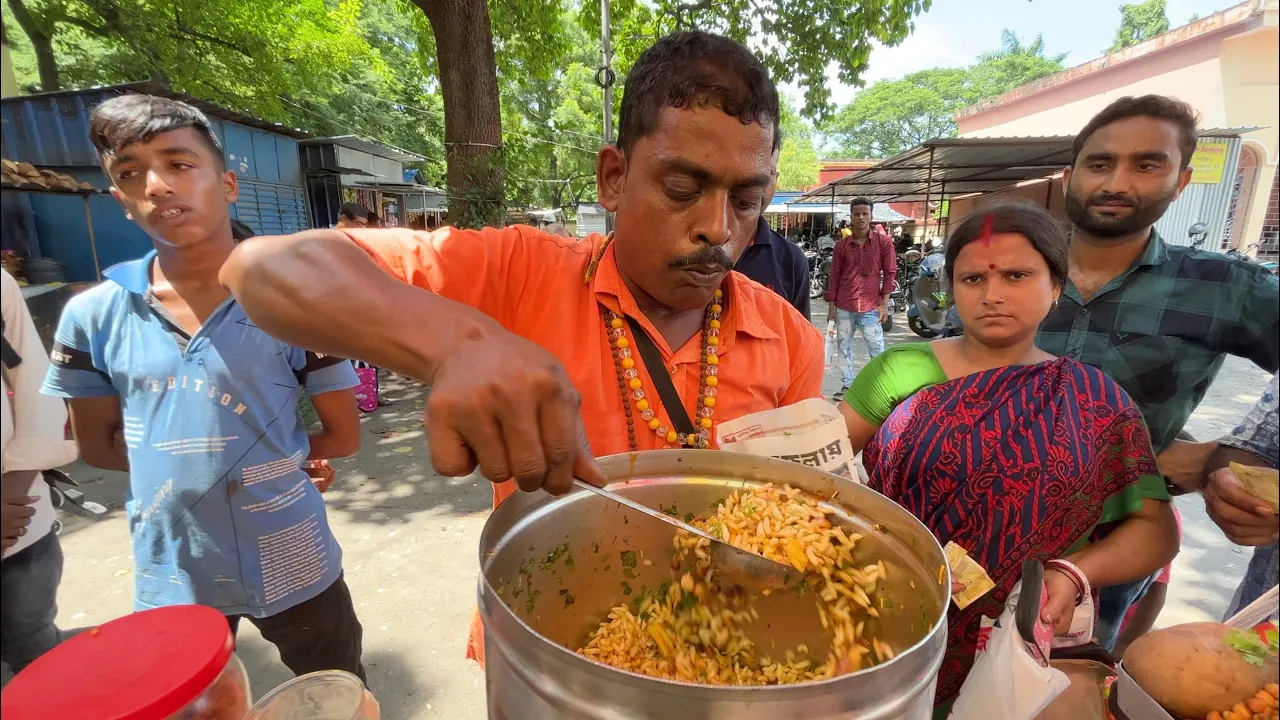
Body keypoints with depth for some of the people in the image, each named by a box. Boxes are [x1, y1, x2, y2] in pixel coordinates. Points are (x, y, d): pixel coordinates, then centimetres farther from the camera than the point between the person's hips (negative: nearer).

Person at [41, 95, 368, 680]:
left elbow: (343, 437, -7)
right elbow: (98, 445, 5)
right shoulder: (93, 315, -5)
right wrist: (254, 456, -7)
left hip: (292, 569, -2)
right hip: (169, 577, 3)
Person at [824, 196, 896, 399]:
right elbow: (834, 276, 6)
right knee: (844, 347, 10)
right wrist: (831, 307, 4)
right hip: (844, 307, 2)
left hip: (871, 307, -2)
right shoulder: (841, 245, 4)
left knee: (877, 350, 0)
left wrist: (884, 303, -4)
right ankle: (847, 384, 23)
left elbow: (890, 272, 1)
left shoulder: (884, 242, 0)